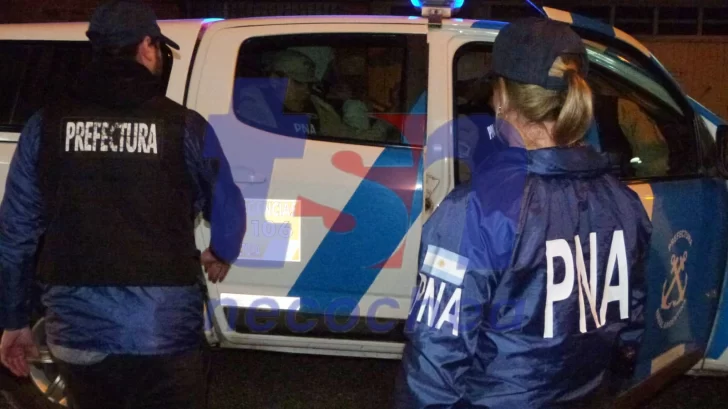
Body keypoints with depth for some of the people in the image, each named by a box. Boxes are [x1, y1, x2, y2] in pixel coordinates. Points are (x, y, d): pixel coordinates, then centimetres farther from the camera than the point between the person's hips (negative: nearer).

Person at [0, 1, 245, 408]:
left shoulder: (47, 125, 3)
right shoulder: (183, 125, -3)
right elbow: (227, 208, 9)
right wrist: (220, 256, 32)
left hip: (77, 332, 3)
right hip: (165, 332, -3)